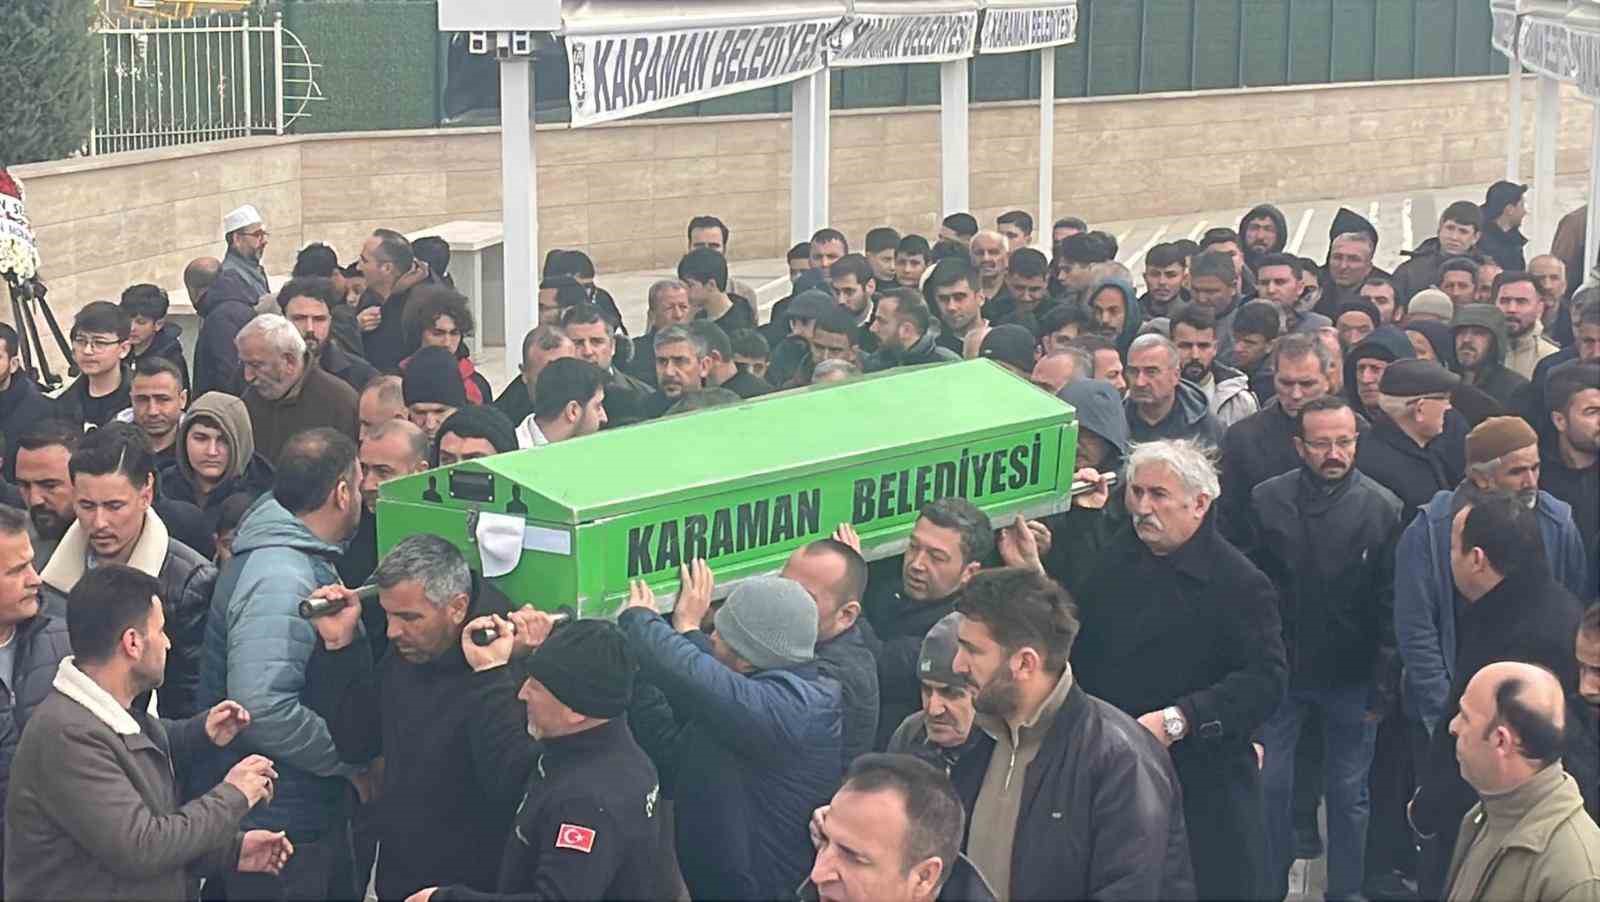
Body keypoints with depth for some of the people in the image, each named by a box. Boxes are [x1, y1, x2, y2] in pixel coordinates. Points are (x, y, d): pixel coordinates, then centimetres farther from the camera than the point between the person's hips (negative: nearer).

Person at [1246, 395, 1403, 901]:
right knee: (1270, 786, 7)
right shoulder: (1266, 500, -5)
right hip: (1278, 670, 1)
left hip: (1352, 676, -1)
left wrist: (1384, 682, -7)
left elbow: (1392, 603, -6)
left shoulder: (1383, 509, -8)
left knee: (1348, 793, 11)